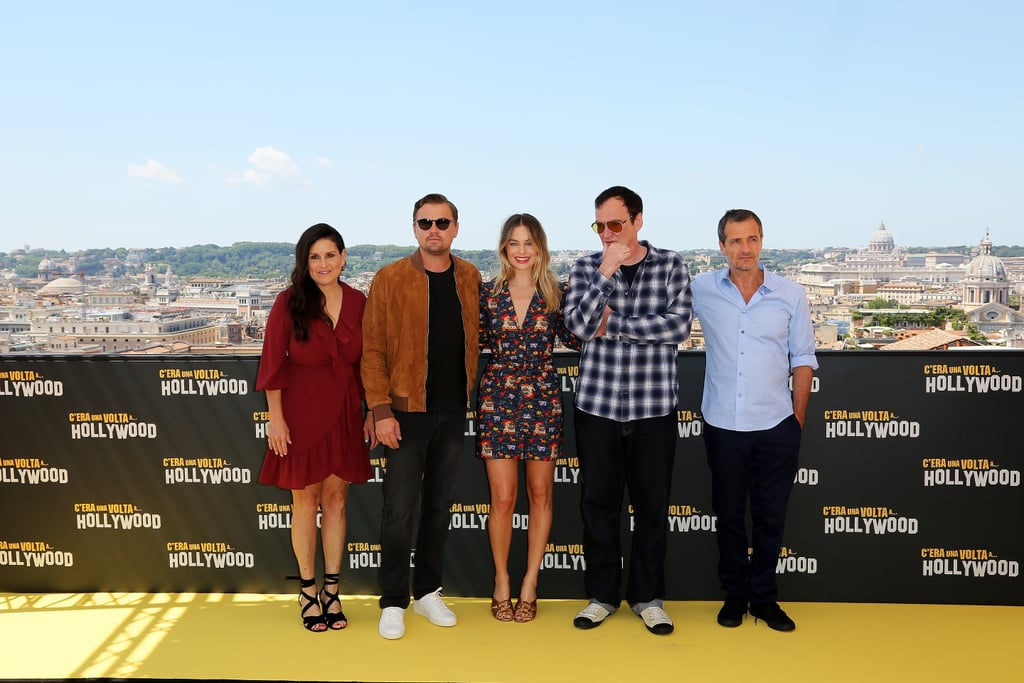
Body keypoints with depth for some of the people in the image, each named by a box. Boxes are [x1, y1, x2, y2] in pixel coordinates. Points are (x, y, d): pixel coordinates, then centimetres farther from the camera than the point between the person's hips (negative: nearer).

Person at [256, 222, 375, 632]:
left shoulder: (358, 303, 1)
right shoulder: (289, 304, -7)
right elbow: (273, 365, -6)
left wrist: (371, 413, 6)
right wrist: (276, 418, -10)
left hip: (345, 415, 3)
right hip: (302, 415, -2)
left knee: (336, 499, 9)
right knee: (306, 501, 6)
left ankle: (331, 591, 20)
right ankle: (308, 591, 19)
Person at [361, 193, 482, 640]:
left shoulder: (471, 278, 6)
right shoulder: (389, 279, -5)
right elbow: (372, 349, -7)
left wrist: (472, 392, 4)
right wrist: (381, 410, -12)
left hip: (454, 410, 4)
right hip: (408, 410, -4)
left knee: (440, 504, 13)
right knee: (400, 509, 1)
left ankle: (427, 591, 28)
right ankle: (393, 603, 16)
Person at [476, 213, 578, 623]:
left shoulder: (556, 294, 2)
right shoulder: (487, 293, 3)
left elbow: (575, 339, 6)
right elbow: (478, 342, 8)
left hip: (543, 400, 1)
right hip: (498, 399, -1)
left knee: (540, 494, 8)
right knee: (503, 498, 1)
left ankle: (530, 584, 22)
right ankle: (501, 582, 20)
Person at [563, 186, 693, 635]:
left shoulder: (671, 266, 2)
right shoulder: (586, 268, 4)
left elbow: (679, 327, -12)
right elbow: (579, 326, -10)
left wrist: (612, 323, -11)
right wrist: (606, 272, -14)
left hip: (654, 407, -1)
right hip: (596, 404, 1)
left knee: (652, 505, 7)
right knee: (598, 503, 8)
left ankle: (648, 597, 24)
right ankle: (602, 595, 24)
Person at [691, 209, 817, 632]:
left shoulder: (791, 295, 0)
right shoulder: (701, 290, -1)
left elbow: (802, 359, 5)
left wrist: (799, 418, 4)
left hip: (777, 426, 0)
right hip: (724, 425, 0)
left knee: (771, 516, 10)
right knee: (729, 514, 12)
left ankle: (764, 597, 26)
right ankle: (735, 593, 28)